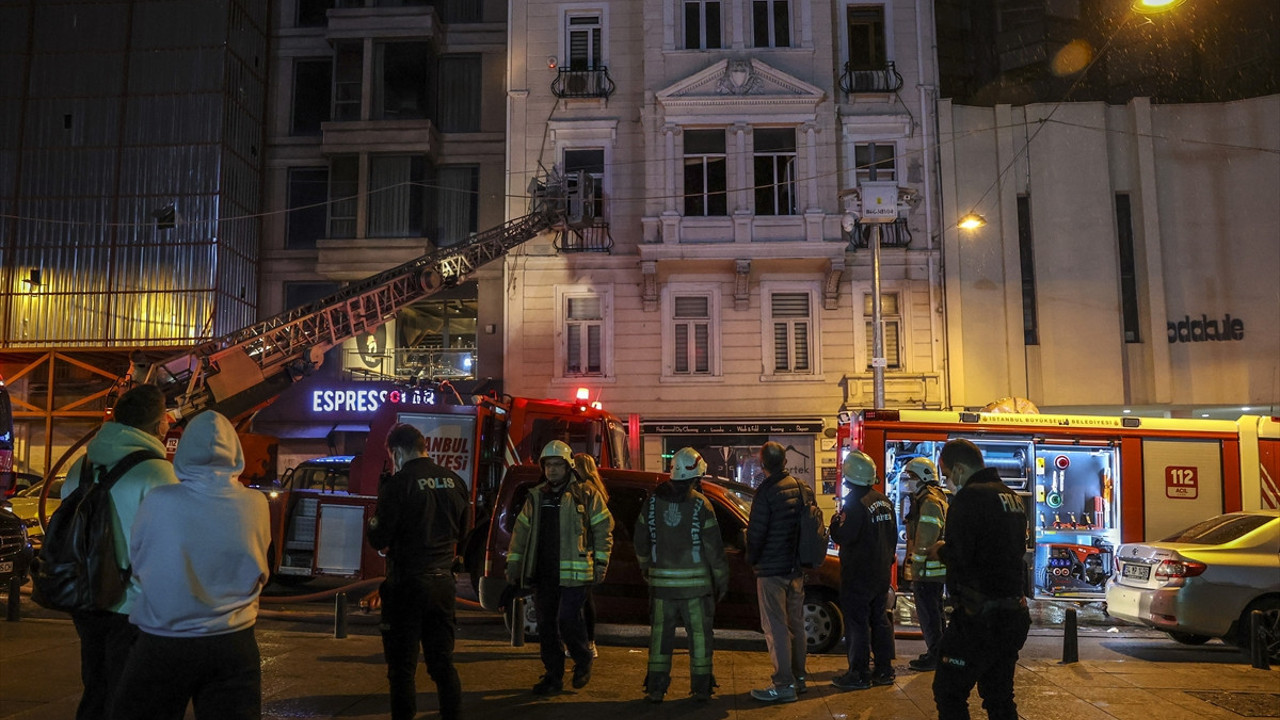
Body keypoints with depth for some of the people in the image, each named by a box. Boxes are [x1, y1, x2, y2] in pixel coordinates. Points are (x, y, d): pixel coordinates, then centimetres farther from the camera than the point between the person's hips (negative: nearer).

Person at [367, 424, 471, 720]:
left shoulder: (397, 485, -14)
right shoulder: (454, 481, 2)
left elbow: (379, 540, -11)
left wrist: (373, 525, 10)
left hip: (407, 583, -5)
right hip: (443, 581, 5)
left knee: (402, 666, 6)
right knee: (443, 662, 16)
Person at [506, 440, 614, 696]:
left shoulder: (585, 494, -1)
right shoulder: (535, 497, 12)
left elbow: (604, 528, 0)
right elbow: (521, 532, 17)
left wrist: (600, 563, -5)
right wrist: (513, 565, 13)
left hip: (573, 573, -5)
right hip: (543, 574, 5)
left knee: (567, 621, -12)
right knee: (546, 626, 8)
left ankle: (583, 660, 15)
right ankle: (553, 676, 20)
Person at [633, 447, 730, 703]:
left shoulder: (652, 501, 0)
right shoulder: (700, 504, -10)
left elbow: (640, 540, 8)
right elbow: (714, 547, -7)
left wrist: (645, 567, 24)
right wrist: (721, 579, 3)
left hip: (661, 581, 3)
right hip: (695, 582, -2)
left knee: (660, 633, 10)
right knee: (699, 634, 8)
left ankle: (656, 688, 12)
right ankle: (701, 688, 12)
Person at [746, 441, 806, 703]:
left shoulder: (767, 491, -17)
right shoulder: (800, 487, 5)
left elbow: (756, 531, -16)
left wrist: (751, 559, 0)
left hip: (772, 568, -7)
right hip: (797, 567, 8)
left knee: (775, 627, -3)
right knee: (795, 623, 16)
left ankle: (784, 684, -3)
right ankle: (798, 677, 25)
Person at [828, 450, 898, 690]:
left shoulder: (856, 504, -20)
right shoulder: (884, 501, 9)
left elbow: (843, 537, -24)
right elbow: (893, 535, 17)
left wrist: (835, 522, -4)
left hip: (859, 575, -9)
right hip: (882, 573, 9)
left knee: (856, 623, -2)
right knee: (879, 619, 16)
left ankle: (859, 674, 2)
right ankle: (884, 670, 22)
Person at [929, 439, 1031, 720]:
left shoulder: (969, 497, -16)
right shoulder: (1012, 497, 13)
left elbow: (958, 555, -23)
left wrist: (941, 550, -1)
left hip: (979, 616, -9)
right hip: (1013, 613, 9)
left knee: (949, 692, -1)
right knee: (999, 696, 18)